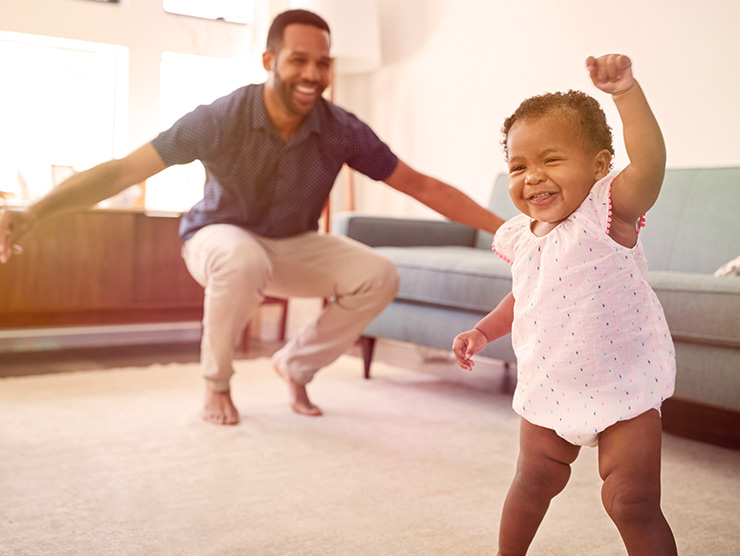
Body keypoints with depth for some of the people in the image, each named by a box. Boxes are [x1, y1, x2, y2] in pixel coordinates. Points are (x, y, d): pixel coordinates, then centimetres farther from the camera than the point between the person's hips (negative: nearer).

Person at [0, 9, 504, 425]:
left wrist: (504, 226, -14)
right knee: (245, 262, -39)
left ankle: (298, 362, 6)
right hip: (221, 237, -3)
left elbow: (420, 185, -12)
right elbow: (125, 169, -27)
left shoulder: (343, 131, -19)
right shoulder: (221, 120, -26)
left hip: (296, 246, 4)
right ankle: (216, 383, -9)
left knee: (379, 276, -19)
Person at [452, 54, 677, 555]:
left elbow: (650, 162, -36)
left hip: (622, 388, -5)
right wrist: (483, 331, 11)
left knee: (632, 503, -2)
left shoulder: (607, 213, -16)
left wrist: (626, 90, -44)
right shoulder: (521, 236, 2)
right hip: (548, 390, 6)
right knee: (533, 483, 20)